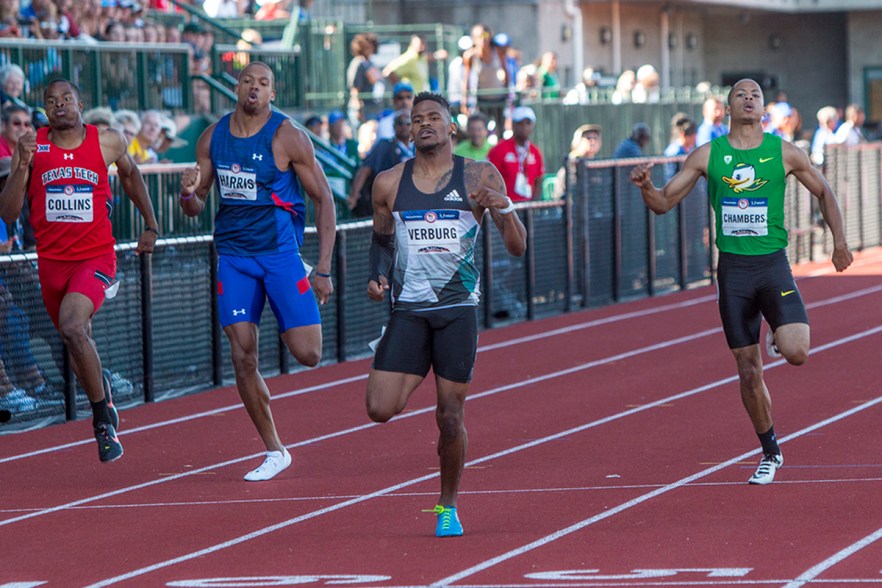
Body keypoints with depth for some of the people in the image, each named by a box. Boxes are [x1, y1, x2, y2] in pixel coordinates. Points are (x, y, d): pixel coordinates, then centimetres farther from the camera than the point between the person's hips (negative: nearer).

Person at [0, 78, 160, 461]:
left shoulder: (108, 142, -3)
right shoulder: (32, 146, -3)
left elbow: (130, 175, 21)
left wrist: (151, 227, 21)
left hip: (96, 257, -3)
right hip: (52, 260, 3)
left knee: (72, 327, -28)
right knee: (75, 342, 18)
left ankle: (102, 418, -14)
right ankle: (102, 397, 48)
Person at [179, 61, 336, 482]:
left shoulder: (288, 138, -8)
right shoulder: (212, 138, 5)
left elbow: (324, 200, -5)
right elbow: (195, 208, 13)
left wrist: (324, 268, -10)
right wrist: (188, 194, -14)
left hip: (281, 252, -3)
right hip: (233, 254, 3)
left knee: (307, 354, -12)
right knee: (243, 359, -4)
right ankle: (274, 451, 8)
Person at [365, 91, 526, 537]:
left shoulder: (479, 178, 0)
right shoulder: (389, 184, 5)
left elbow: (518, 247, -1)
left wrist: (503, 207, -20)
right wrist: (379, 277, 0)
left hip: (459, 310, -1)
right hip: (409, 310, 2)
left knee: (450, 417, -1)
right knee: (380, 409, -12)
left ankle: (448, 507, 20)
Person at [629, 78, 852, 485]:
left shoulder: (785, 154, 1)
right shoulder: (707, 156, 3)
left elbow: (824, 193, 14)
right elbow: (664, 202, 5)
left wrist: (839, 242, 6)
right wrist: (646, 186, -16)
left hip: (773, 264, -1)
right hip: (733, 268, 1)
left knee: (796, 353, -21)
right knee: (748, 372, 4)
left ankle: (778, 335, 16)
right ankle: (770, 453, 20)